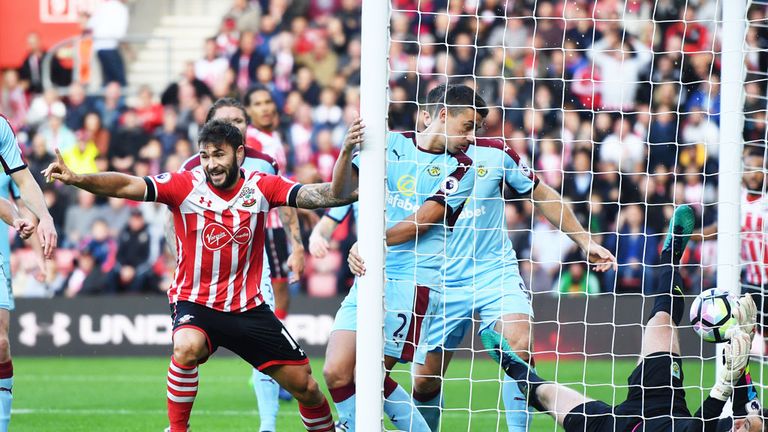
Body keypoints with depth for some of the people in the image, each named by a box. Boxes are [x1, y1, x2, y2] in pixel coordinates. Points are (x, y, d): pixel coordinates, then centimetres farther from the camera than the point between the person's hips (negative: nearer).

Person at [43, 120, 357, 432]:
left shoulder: (261, 187, -6)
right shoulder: (185, 186, -11)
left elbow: (329, 195, -13)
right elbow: (126, 186, -22)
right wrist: (75, 179, -38)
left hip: (249, 307, 2)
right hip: (195, 302, -2)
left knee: (306, 388, 3)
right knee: (187, 347, -36)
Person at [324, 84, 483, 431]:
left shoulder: (461, 169, 3)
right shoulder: (392, 144, 10)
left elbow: (422, 221, -9)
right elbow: (344, 188, 4)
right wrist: (346, 152, -16)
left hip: (415, 281, -4)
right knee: (336, 374, -7)